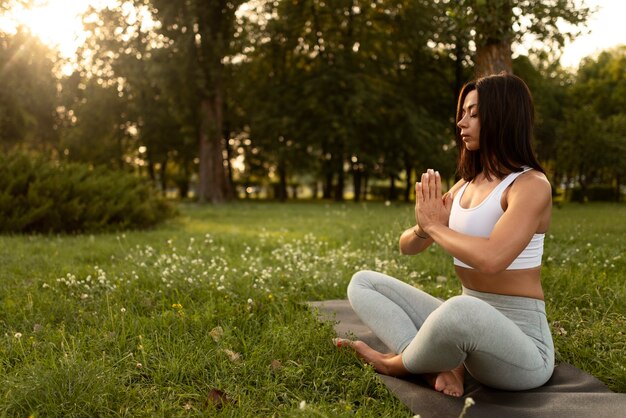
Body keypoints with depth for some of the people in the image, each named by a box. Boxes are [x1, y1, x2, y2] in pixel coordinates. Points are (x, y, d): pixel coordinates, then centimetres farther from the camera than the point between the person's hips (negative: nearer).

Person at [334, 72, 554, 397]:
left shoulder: (531, 185, -13)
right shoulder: (466, 184, 10)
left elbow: (491, 259, -31)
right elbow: (408, 246, 10)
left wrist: (435, 226, -14)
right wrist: (423, 228, -14)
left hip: (521, 343, -8)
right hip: (466, 324, 8)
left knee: (461, 310, -43)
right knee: (363, 283, 5)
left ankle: (400, 363, -9)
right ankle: (441, 365, -15)